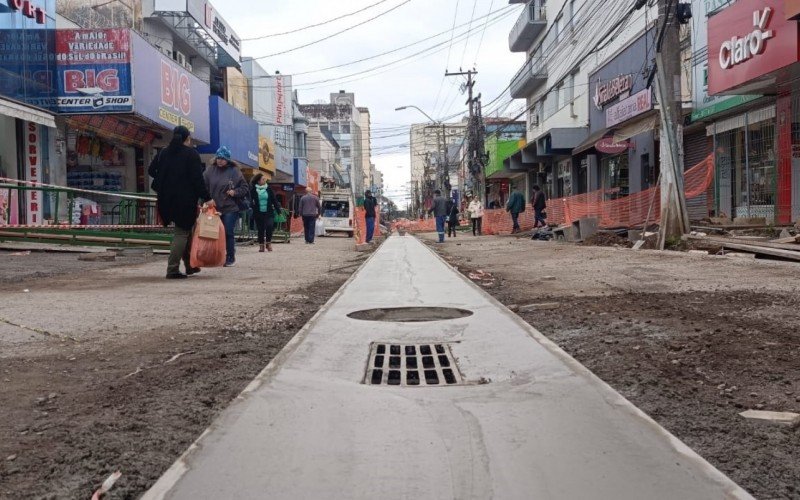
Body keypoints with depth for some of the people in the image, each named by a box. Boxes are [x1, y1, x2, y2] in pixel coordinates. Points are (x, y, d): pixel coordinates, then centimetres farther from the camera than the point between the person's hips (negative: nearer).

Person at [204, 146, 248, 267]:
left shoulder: (234, 171, 0)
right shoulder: (210, 171, 6)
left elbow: (245, 188, 4)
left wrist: (235, 192, -11)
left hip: (230, 208, -3)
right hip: (214, 208, 3)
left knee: (228, 233, -5)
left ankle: (230, 258, 7)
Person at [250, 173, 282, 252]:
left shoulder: (268, 189, 6)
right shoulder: (253, 190, 0)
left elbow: (274, 200, 7)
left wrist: (278, 210, 4)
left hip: (269, 213, 1)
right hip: (258, 213, -1)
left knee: (269, 226, -17)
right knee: (260, 229, 4)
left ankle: (268, 242, 2)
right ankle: (261, 245, 16)